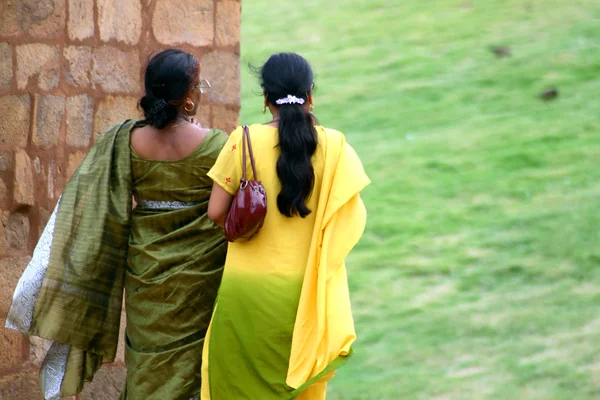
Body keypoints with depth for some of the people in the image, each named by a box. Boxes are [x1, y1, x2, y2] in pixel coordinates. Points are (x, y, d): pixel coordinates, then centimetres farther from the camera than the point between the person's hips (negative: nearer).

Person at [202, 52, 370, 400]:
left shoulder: (244, 142, -7)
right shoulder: (333, 146, -5)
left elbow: (217, 212, -4)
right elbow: (353, 216, -5)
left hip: (249, 285, -1)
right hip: (307, 290, 1)